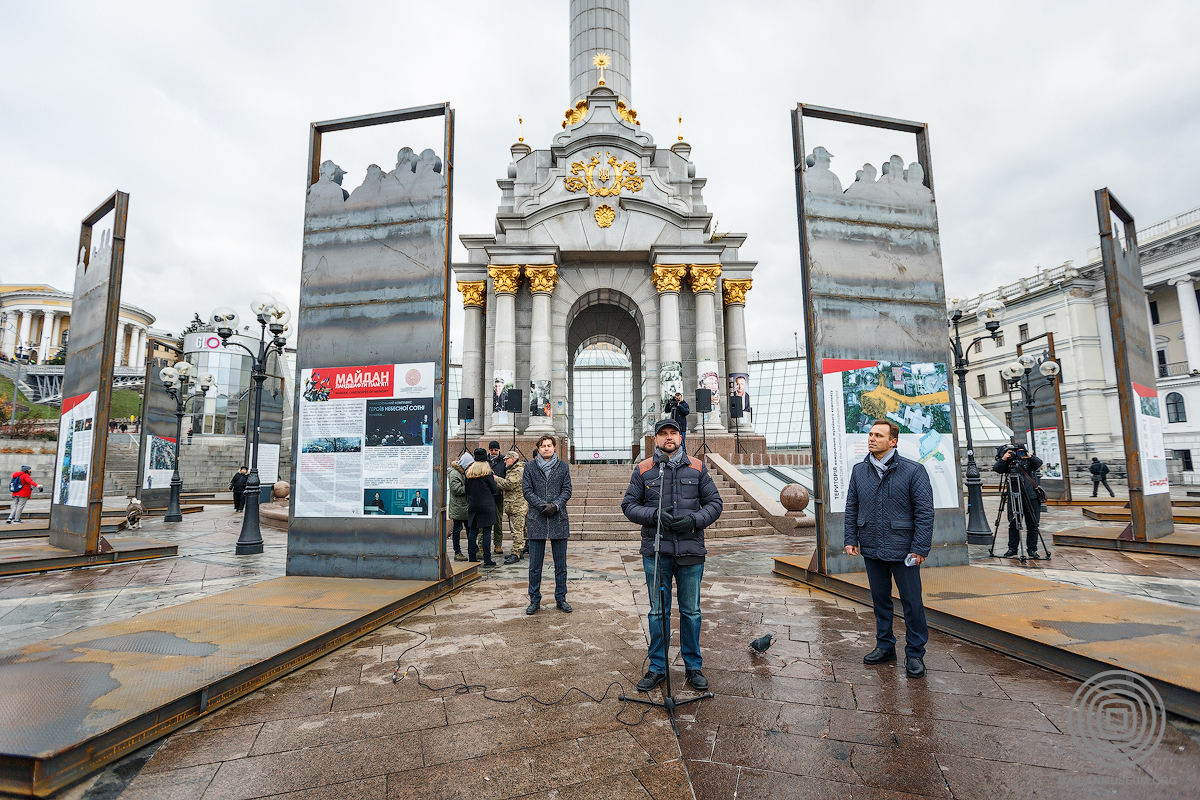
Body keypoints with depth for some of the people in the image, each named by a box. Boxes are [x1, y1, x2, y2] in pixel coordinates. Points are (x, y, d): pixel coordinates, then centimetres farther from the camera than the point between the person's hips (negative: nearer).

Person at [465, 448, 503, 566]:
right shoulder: (487, 472, -9)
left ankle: (472, 558, 13)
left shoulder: (469, 472, 4)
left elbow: (467, 490, 11)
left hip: (472, 506, 5)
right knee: (487, 532, -1)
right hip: (486, 505, -4)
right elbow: (495, 490, -4)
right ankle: (487, 559, -1)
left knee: (472, 532, 9)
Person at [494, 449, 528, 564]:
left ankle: (516, 553, -7)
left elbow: (509, 484, -22)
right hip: (511, 506, 11)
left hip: (518, 506, -11)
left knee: (517, 531, -8)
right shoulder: (510, 470, 21)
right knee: (514, 530, 15)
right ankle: (521, 548, 25)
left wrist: (496, 479, -9)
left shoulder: (519, 470, -13)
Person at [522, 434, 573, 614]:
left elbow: (567, 490, 3)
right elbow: (526, 491, -1)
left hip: (559, 520, 1)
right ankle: (534, 600, 18)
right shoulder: (530, 468, 5)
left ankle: (561, 598, 21)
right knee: (535, 564, 5)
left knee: (560, 563, 8)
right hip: (536, 521, -1)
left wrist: (556, 505, -14)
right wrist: (543, 505, -14)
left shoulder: (562, 467, 7)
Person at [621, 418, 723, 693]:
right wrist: (655, 515, -14)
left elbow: (714, 502, 6)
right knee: (658, 611, 10)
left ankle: (693, 666, 28)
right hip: (656, 552, 0)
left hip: (691, 551, 1)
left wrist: (694, 520, -12)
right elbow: (629, 505, 3)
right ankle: (657, 667, 25)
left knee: (691, 611, 11)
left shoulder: (697, 468, 5)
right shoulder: (643, 470, 3)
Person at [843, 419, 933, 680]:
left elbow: (924, 511, -8)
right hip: (871, 549, 4)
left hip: (903, 550, -4)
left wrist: (921, 548, -12)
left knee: (912, 603, 5)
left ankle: (915, 654, 21)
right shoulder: (859, 470, 5)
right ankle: (885, 646, 30)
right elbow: (851, 507, 10)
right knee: (880, 599, 16)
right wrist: (851, 538, 4)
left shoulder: (914, 470, -8)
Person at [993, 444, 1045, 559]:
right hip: (1014, 498, 0)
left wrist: (1030, 457, -25)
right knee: (1013, 524, 4)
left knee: (1032, 525, 5)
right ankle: (1012, 548, 12)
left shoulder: (1028, 459, 5)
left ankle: (1032, 549, 15)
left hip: (1031, 497, 0)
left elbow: (1038, 463, -11)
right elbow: (996, 469, -8)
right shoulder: (1007, 463, 4)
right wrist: (1003, 459, -20)